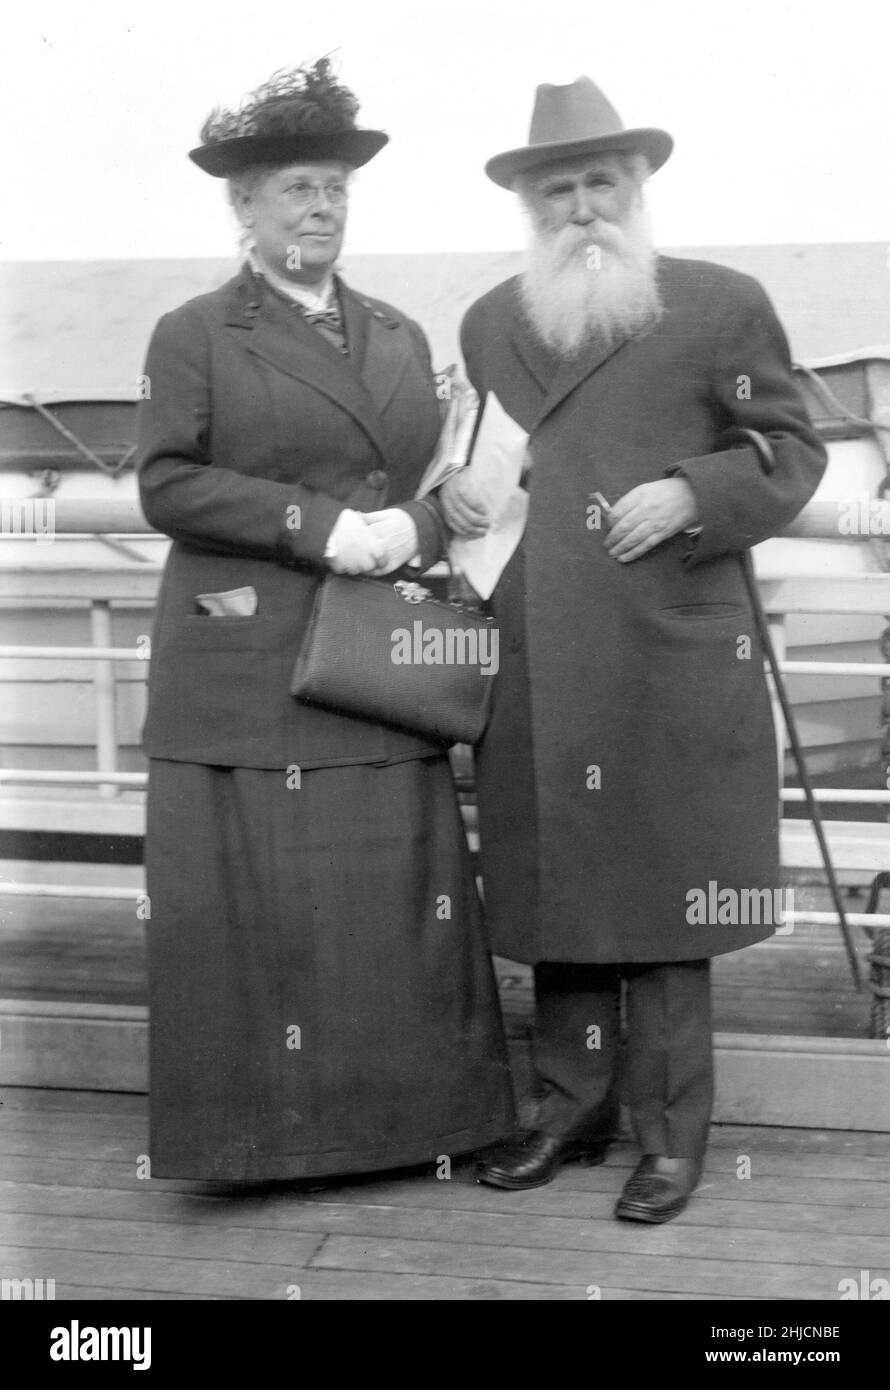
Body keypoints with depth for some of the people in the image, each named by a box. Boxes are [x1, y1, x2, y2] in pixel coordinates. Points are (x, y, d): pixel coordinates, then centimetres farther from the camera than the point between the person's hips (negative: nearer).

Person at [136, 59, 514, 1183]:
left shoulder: (400, 338, 17)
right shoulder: (193, 335, 3)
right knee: (254, 902, -1)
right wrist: (318, 525, -15)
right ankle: (260, 1127, 13)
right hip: (243, 677, -4)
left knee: (398, 895, 5)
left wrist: (412, 528, -6)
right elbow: (165, 486, -6)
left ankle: (405, 1112, 18)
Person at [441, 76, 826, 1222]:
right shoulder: (488, 322, 15)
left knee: (662, 894, 2)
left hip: (670, 663, -4)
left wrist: (691, 494, -13)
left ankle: (671, 1132, 15)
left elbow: (791, 451, 4)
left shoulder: (723, 306, 2)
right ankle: (569, 1107, 25)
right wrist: (455, 492, 3)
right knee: (552, 885, 10)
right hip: (535, 665, 4)